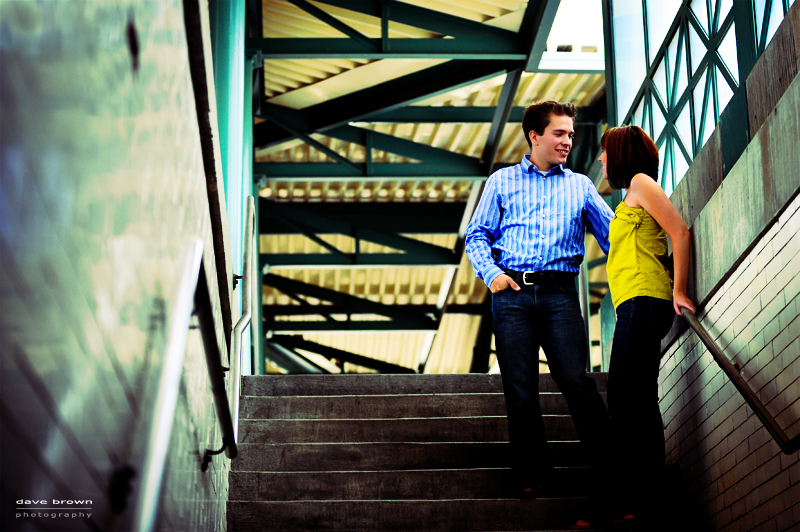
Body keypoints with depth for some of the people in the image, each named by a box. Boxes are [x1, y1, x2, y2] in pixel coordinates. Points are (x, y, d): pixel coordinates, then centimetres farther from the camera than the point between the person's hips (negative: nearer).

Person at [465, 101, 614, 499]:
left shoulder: (580, 186, 18)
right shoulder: (502, 181, 15)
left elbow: (612, 233, 12)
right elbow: (476, 235, 12)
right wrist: (490, 273, -5)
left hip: (559, 292, 0)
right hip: (512, 292, 0)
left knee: (577, 382, -13)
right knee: (520, 390, -2)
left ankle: (608, 465, -6)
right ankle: (532, 474, 6)